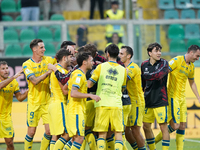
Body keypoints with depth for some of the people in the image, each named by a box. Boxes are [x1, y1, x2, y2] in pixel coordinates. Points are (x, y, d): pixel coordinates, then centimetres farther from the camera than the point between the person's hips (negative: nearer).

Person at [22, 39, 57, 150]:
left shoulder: (48, 60, 3)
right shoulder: (27, 64, -7)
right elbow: (35, 81, -19)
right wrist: (48, 72, -26)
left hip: (47, 102, 3)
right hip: (34, 102, -3)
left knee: (49, 130, -3)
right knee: (31, 131, -1)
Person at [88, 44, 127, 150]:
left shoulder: (101, 67, 0)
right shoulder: (123, 70, 7)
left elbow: (89, 85, 0)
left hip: (102, 104, -1)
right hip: (116, 104, 1)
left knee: (102, 134, 4)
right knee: (118, 133, 3)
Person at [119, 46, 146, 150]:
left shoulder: (133, 68, -15)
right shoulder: (126, 67, 14)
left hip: (136, 103, -9)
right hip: (128, 102, 9)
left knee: (135, 130, -7)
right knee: (126, 129, 8)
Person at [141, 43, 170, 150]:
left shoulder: (164, 63, -7)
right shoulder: (144, 65, 7)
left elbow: (158, 75, -26)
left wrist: (146, 75, -17)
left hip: (160, 100, -5)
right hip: (148, 101, 5)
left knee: (163, 127, -7)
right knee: (146, 127, 10)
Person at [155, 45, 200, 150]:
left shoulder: (191, 66, 13)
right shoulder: (177, 60, -11)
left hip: (182, 98, 8)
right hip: (173, 97, -8)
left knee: (182, 125, 4)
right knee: (175, 125, -11)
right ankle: (154, 141, 3)